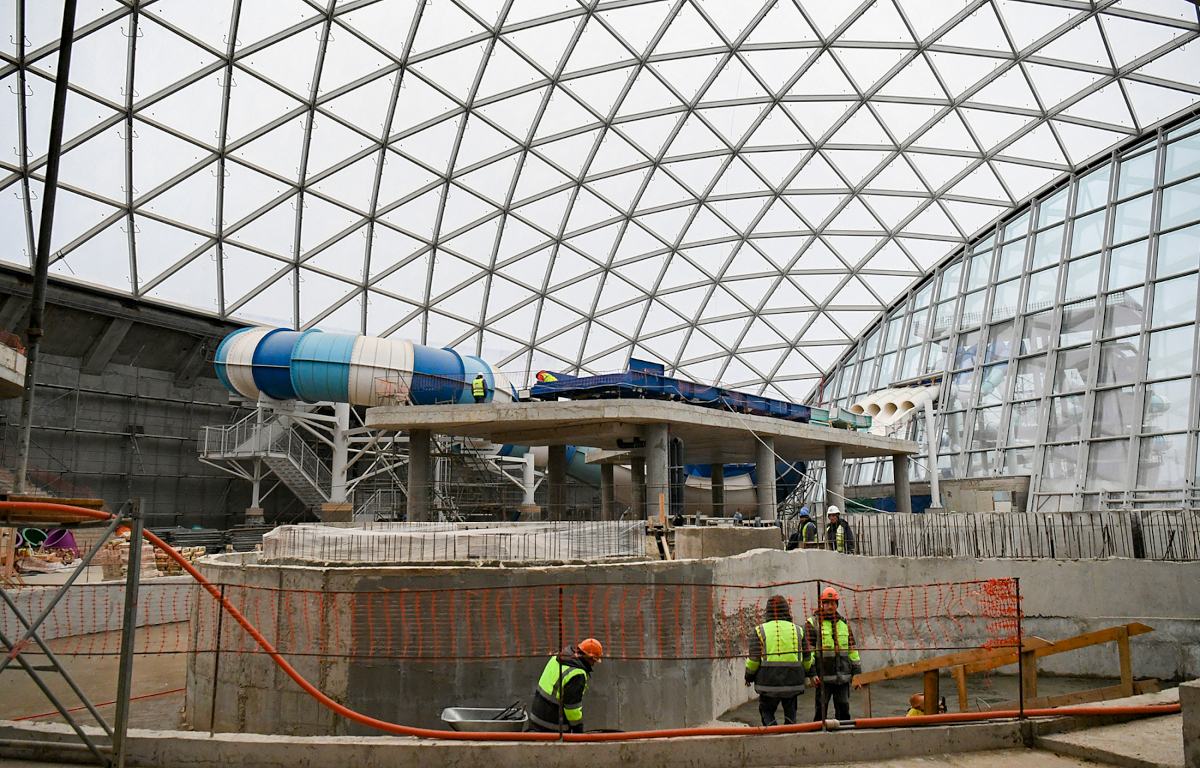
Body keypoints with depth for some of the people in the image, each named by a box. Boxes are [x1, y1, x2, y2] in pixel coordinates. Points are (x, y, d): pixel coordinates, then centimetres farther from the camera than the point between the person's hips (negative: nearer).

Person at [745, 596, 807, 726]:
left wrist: (749, 677, 13)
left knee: (767, 713, 9)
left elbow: (754, 659, -4)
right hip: (793, 681, 2)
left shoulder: (760, 630, -3)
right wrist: (805, 673, 30)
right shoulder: (797, 630, 5)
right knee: (790, 714, 16)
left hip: (769, 683, -2)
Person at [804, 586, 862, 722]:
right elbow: (807, 650, -5)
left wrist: (857, 673, 14)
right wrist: (811, 673, -13)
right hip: (823, 677, -4)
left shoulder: (844, 623, 16)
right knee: (821, 709, -1)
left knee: (843, 708, 5)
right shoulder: (812, 623, 0)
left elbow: (852, 649, 18)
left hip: (843, 676, 4)